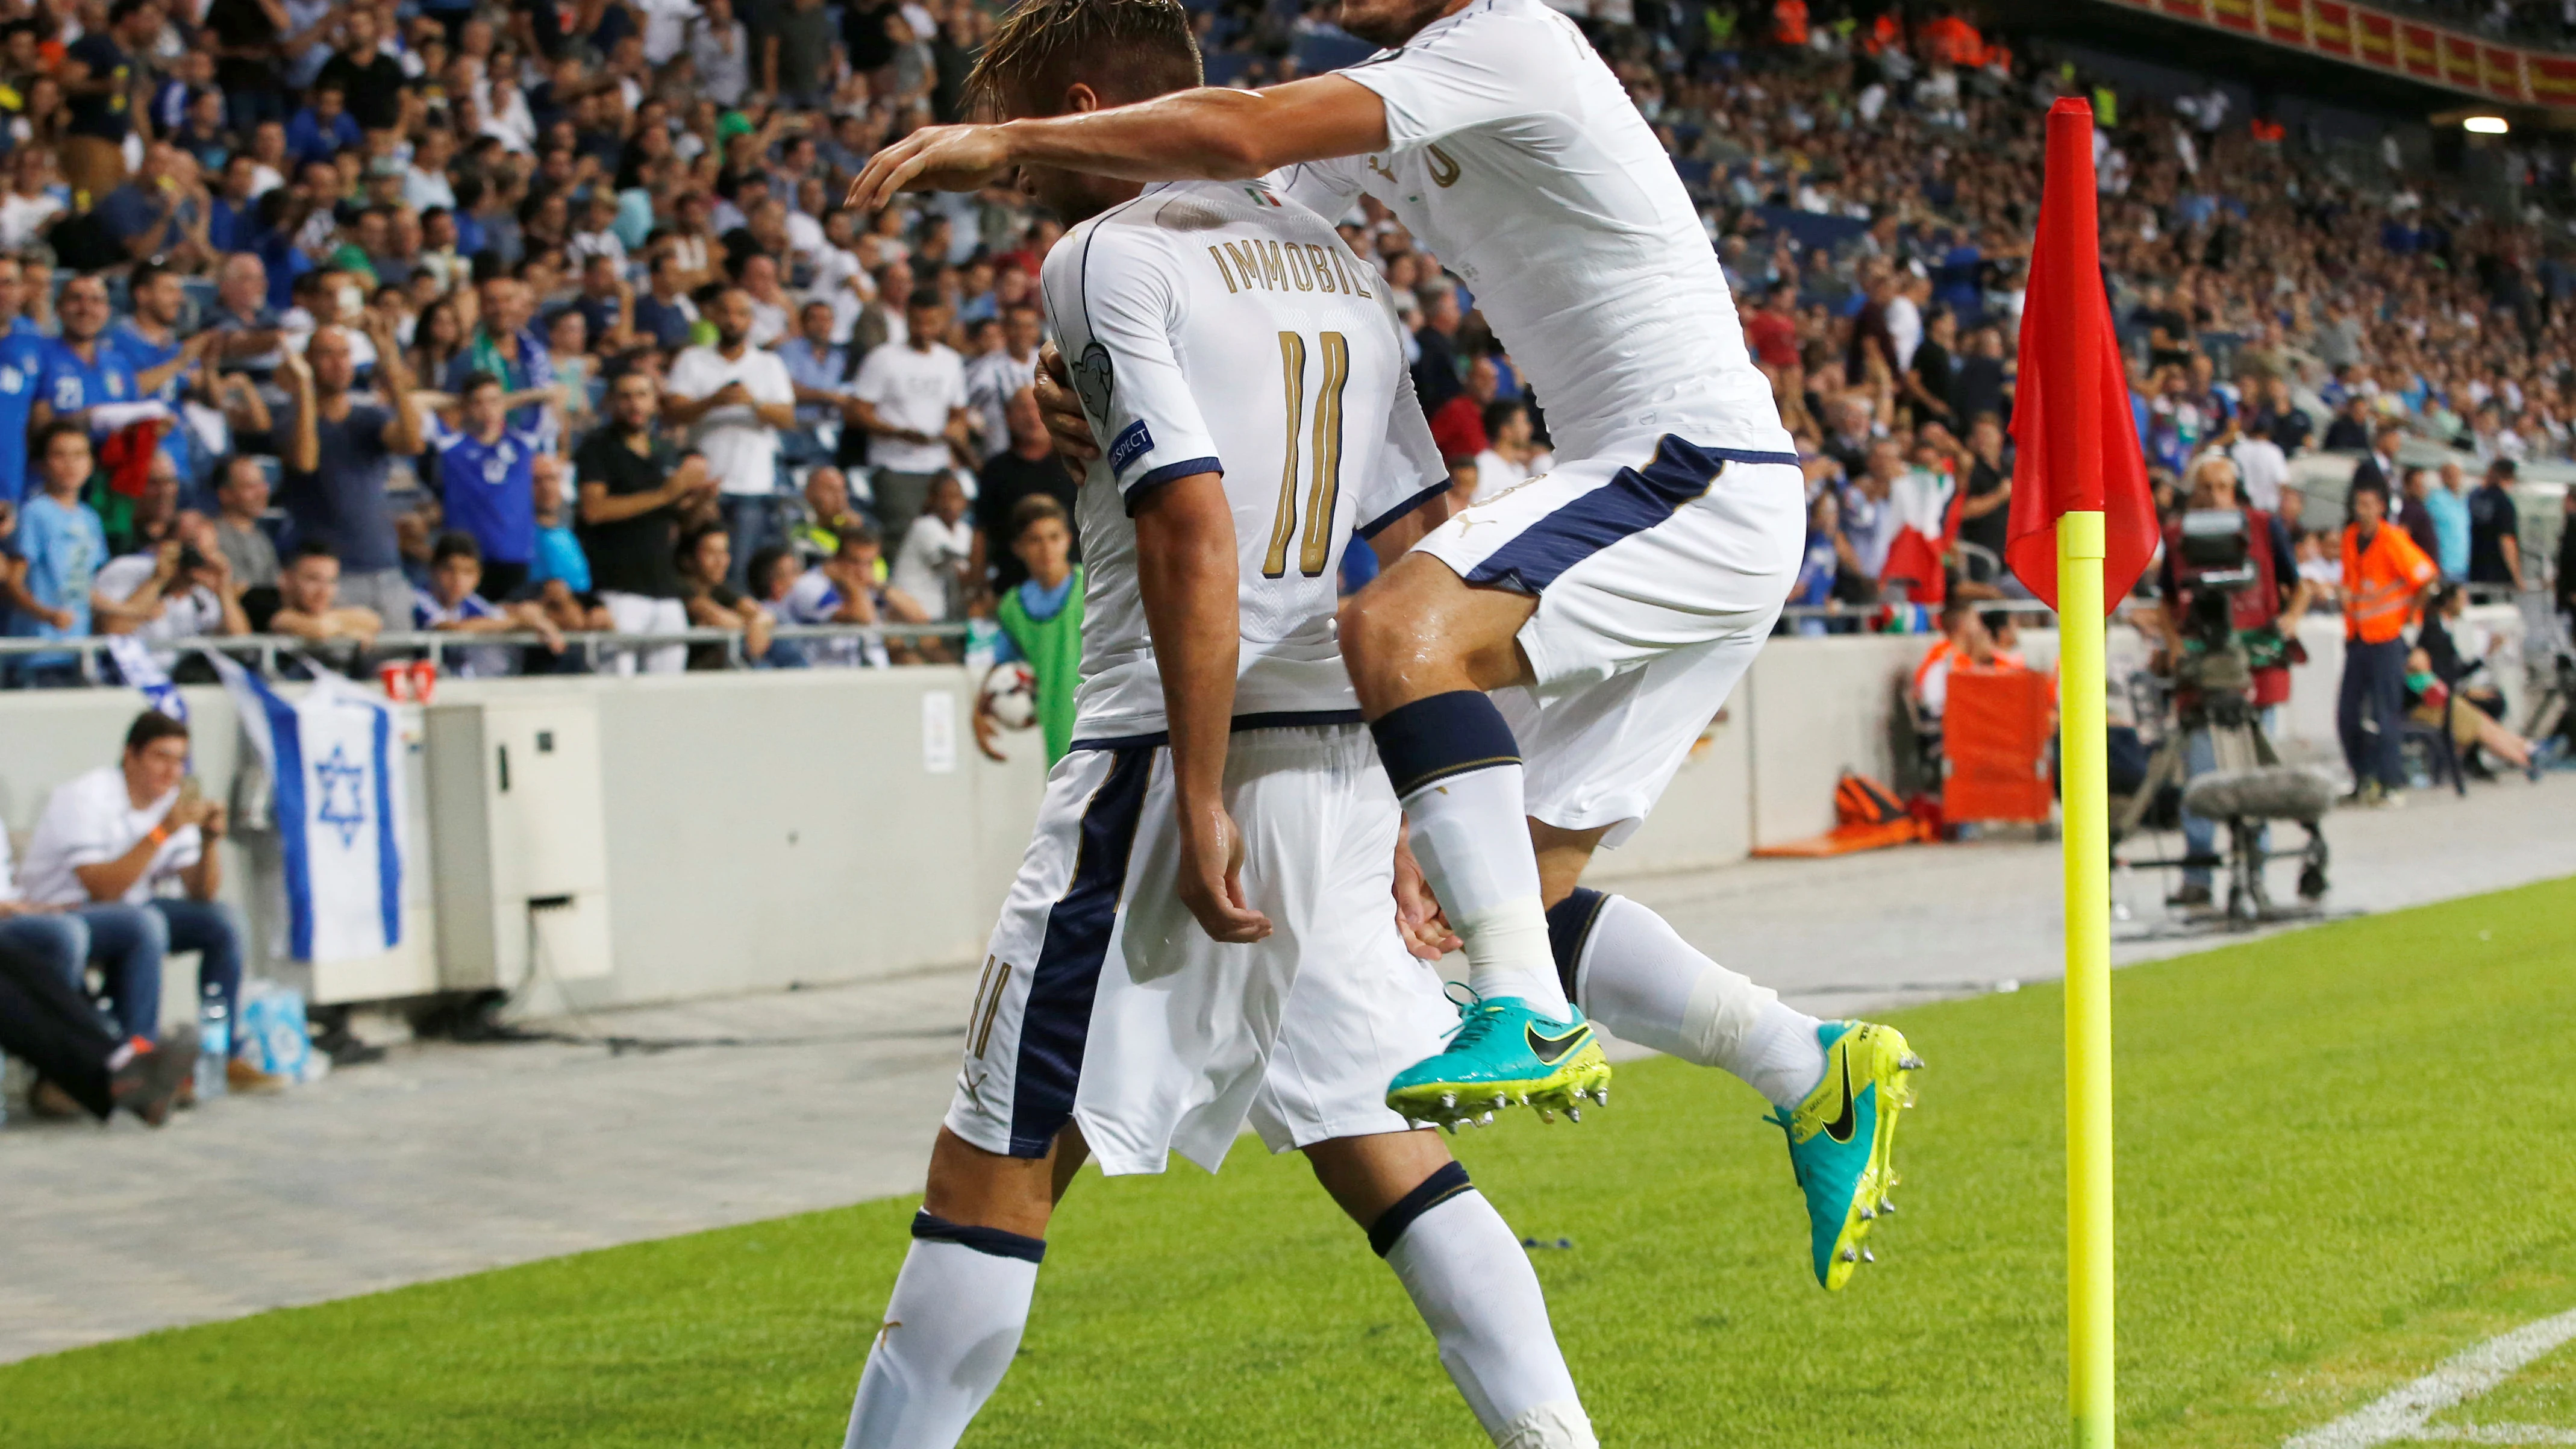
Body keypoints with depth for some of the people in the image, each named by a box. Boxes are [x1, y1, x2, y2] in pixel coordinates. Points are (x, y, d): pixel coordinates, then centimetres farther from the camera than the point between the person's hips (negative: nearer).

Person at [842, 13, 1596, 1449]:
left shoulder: (1107, 256, -6)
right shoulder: (1333, 255, 18)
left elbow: (1195, 532, -18)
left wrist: (1200, 800, -18)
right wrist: (1405, 815, 19)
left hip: (1190, 753, -7)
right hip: (1349, 761, 8)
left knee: (997, 1162, -1)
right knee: (1377, 1144, 14)